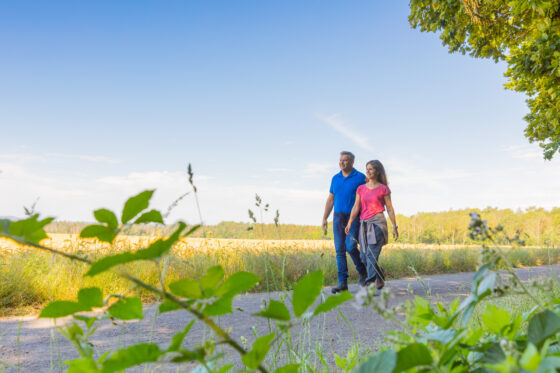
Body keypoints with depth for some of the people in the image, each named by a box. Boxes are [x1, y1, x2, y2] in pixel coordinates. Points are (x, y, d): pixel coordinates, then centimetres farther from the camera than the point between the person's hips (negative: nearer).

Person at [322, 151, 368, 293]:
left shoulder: (360, 178, -2)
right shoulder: (335, 178, 12)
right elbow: (330, 200, 16)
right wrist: (324, 218, 8)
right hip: (338, 218, 5)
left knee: (350, 246, -17)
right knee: (339, 250, 1)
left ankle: (363, 272, 9)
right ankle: (343, 282, 5)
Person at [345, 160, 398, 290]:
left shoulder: (383, 189, 0)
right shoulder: (361, 189, 10)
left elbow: (389, 209, 3)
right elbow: (356, 207, 4)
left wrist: (395, 226, 2)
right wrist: (349, 223, -7)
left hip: (377, 222, -5)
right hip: (364, 224, 5)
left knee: (371, 254, -15)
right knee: (364, 256, 7)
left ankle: (370, 283, -15)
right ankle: (380, 274, 32)